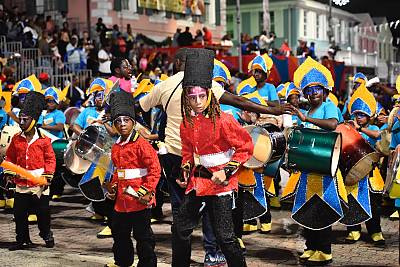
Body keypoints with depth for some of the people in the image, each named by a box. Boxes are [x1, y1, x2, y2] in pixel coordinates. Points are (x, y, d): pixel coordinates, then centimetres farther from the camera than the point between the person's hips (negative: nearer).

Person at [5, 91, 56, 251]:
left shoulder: (43, 140, -5)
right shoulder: (16, 140, 5)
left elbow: (50, 159, -2)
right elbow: (10, 158, 12)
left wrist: (48, 175, -11)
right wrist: (8, 171, -4)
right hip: (21, 184, 3)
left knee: (43, 212, 6)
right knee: (19, 213, 5)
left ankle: (47, 235, 27)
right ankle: (23, 240, 17)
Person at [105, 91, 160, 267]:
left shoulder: (141, 145, -12)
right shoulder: (116, 147, 12)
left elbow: (155, 169, -17)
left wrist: (145, 191, -19)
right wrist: (113, 187, 11)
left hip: (139, 201, -8)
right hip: (121, 200, 8)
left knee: (143, 236, 1)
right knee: (120, 233, 20)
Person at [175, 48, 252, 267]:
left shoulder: (223, 120, -15)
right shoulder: (187, 123, 5)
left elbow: (246, 147, -10)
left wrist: (227, 171, -15)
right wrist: (186, 169, 6)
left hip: (220, 182, -6)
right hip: (197, 180, 7)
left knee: (224, 235, -4)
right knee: (181, 228, 11)